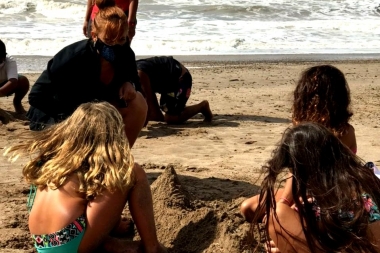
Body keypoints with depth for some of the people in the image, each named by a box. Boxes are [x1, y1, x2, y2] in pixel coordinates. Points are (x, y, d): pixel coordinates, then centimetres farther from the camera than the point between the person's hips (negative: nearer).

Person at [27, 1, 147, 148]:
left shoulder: (125, 55, -14)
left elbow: (132, 79, 4)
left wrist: (129, 85, -21)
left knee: (137, 103, -15)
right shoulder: (73, 57, -30)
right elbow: (36, 96, -27)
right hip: (51, 117, -5)